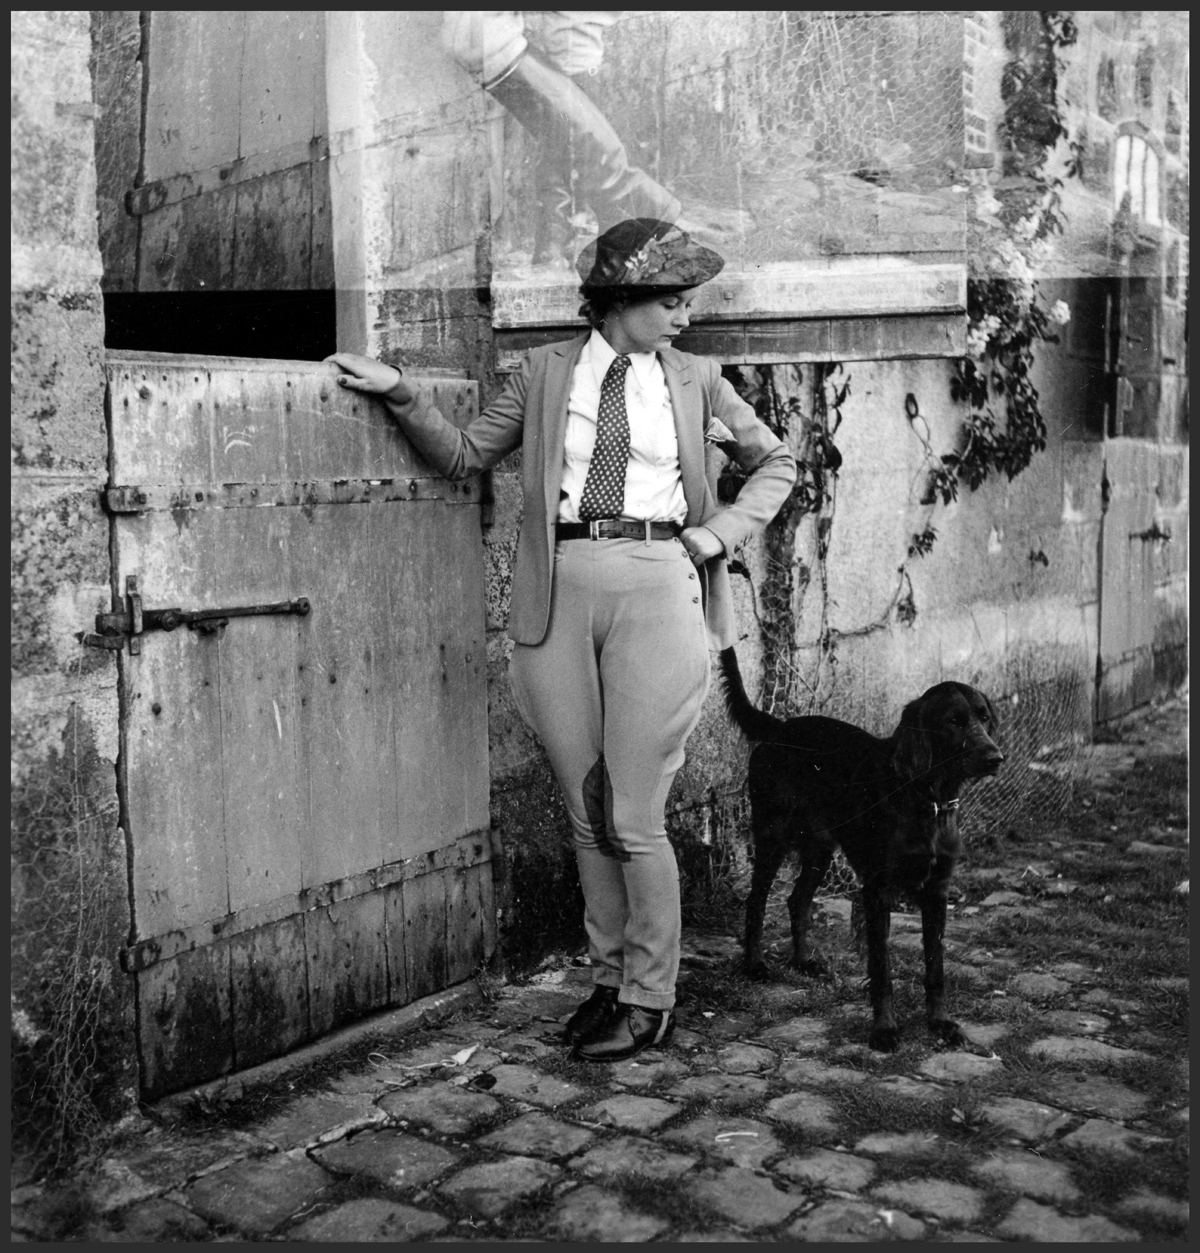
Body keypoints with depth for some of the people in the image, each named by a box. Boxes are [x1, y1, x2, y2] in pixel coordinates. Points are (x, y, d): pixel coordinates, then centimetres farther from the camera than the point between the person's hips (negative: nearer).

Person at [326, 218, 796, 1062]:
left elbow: (777, 464, 19)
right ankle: (610, 976, 24)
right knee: (587, 812, 9)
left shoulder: (693, 379, 9)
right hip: (561, 589, 2)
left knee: (635, 817, -2)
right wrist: (399, 394, 0)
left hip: (655, 587, -2)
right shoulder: (549, 371, 11)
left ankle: (650, 999, 13)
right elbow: (465, 455, 13)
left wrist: (721, 532, 5)